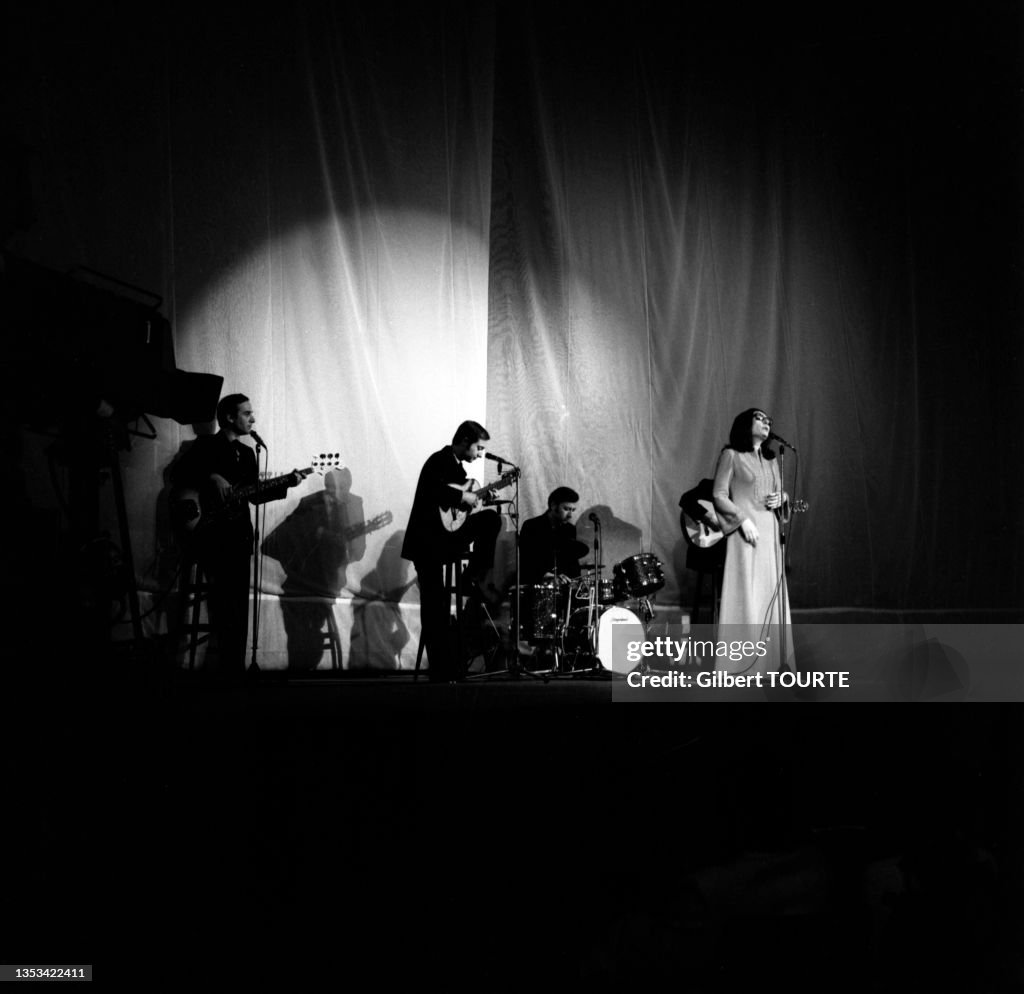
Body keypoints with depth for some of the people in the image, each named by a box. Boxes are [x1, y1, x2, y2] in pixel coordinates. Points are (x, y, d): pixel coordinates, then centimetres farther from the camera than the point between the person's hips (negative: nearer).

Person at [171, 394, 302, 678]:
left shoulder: (247, 453, 18)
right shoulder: (205, 445, 0)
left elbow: (254, 495, 17)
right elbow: (177, 474, -11)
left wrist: (285, 483, 4)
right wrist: (212, 478, -20)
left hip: (238, 534, 6)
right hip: (209, 532, -6)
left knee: (238, 602, 4)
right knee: (224, 595, -15)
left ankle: (234, 666, 9)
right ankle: (224, 662, -9)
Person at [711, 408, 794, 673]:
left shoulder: (771, 460, 18)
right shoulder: (731, 455, -1)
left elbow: (780, 494, 24)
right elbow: (719, 495, -6)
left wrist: (781, 498, 0)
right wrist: (743, 519, -16)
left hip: (769, 532, 6)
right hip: (745, 532, -6)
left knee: (769, 594, 5)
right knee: (745, 595, -8)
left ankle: (769, 661, 11)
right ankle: (742, 664, -4)